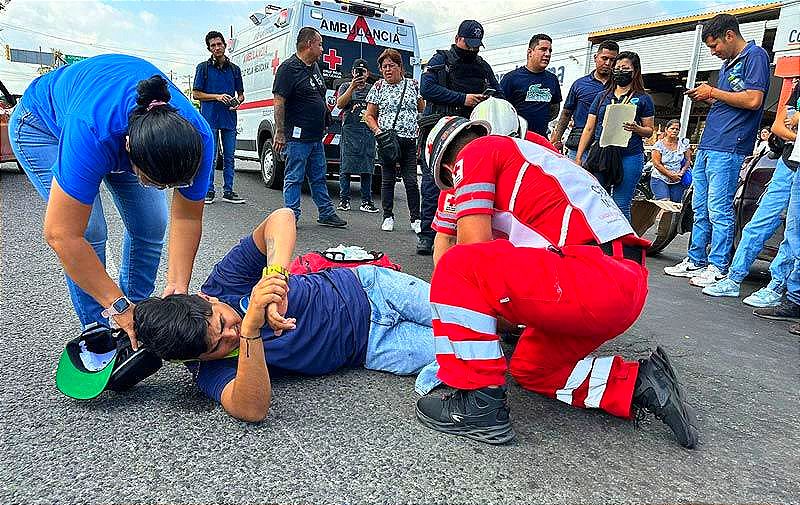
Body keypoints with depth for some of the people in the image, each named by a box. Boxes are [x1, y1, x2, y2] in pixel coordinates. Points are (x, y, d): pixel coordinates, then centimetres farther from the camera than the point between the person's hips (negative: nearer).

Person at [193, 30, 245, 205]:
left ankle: (228, 191, 11)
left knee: (229, 156, 5)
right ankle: (209, 191, 7)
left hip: (229, 118, 3)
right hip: (209, 118, -3)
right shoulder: (203, 67, 5)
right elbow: (196, 94, 3)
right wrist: (217, 96, -10)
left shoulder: (234, 69, 14)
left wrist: (237, 102, -4)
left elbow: (241, 94, 19)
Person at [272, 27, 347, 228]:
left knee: (319, 177, 14)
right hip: (298, 136, -9)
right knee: (294, 177, -2)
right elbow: (279, 102, -15)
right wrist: (280, 133, -19)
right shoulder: (289, 68, -10)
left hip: (316, 136, 9)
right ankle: (291, 217, 5)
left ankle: (326, 213, 22)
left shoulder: (314, 66, 16)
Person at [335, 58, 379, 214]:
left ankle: (366, 201, 5)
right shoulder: (345, 86, 12)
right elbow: (340, 104, -5)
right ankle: (344, 200, 3)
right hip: (349, 131, -2)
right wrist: (352, 87, -13)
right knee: (346, 166, -4)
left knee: (367, 168, 1)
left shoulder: (372, 88, 18)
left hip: (368, 132, 2)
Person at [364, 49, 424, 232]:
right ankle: (388, 217, 16)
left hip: (410, 141, 0)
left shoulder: (412, 85, 8)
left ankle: (416, 219, 6)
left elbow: (423, 111, 15)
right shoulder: (378, 87, 5)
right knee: (387, 179, 6)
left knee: (411, 180, -2)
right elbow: (369, 116, 7)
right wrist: (378, 131, -9)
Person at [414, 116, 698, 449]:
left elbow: (473, 245, -5)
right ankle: (640, 385, 17)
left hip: (594, 280, -10)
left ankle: (480, 406, -6)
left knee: (457, 268, -11)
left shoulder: (475, 152, 5)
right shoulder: (528, 151, 30)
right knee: (529, 370, 24)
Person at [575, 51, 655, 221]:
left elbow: (649, 131, 10)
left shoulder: (643, 99, 9)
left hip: (629, 157, -2)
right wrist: (578, 156, 7)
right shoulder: (602, 97, 17)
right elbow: (589, 129, 14)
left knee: (620, 205, -5)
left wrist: (636, 129, -13)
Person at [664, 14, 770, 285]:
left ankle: (718, 268, -1)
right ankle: (695, 261, 19)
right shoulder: (727, 63, 23)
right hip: (707, 146, 9)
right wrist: (706, 97, 10)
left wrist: (713, 92, -7)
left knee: (719, 210, -8)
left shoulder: (755, 56, -4)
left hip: (728, 148, -9)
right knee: (700, 209, 11)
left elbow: (753, 100, -15)